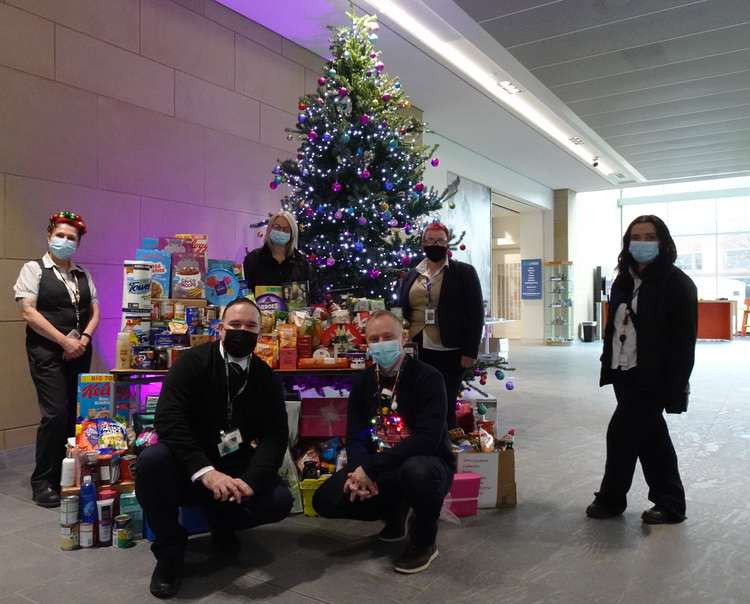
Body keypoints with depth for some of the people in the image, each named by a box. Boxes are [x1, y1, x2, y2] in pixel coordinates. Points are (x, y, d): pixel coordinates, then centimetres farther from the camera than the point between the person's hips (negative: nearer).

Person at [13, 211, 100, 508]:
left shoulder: (83, 275, 15)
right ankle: (42, 481, 3)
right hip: (47, 352, -5)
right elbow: (29, 313, -10)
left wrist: (84, 339, -5)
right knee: (56, 414, -12)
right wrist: (64, 341, -13)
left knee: (75, 414, 5)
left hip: (79, 352, 5)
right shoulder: (33, 269, -1)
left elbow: (95, 312, 14)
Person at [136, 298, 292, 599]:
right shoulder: (192, 362, -10)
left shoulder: (267, 378, 0)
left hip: (235, 468, 3)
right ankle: (169, 548, -7)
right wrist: (204, 471, -36)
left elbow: (276, 435, -8)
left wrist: (250, 479, -28)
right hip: (188, 468, -2)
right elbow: (168, 419, -23)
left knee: (280, 500, -22)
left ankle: (222, 521, 13)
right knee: (151, 459, -33)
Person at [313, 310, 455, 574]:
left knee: (417, 471, -40)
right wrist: (361, 472, -22)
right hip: (376, 471, 6)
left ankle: (425, 541, -7)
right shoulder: (363, 382, 4)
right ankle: (394, 515, 16)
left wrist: (371, 468, -27)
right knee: (325, 500, -12)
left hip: (427, 462, -5)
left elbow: (428, 439, -25)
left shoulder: (427, 378, -15)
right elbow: (354, 436, 1)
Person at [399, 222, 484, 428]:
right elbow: (403, 312, 16)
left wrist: (470, 351, -9)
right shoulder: (412, 275, 12)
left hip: (450, 352, -3)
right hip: (418, 351, 4)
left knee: (446, 407, 4)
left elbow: (475, 314, -3)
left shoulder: (464, 272, 1)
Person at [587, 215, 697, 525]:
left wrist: (676, 386, -17)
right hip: (626, 374, 7)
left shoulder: (677, 283, -10)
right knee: (651, 438, 14)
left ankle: (611, 498, 17)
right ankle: (670, 503, 26)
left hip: (653, 377, -7)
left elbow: (683, 340, -13)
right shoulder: (624, 281, 12)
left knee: (621, 433, -2)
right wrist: (609, 366, 12)